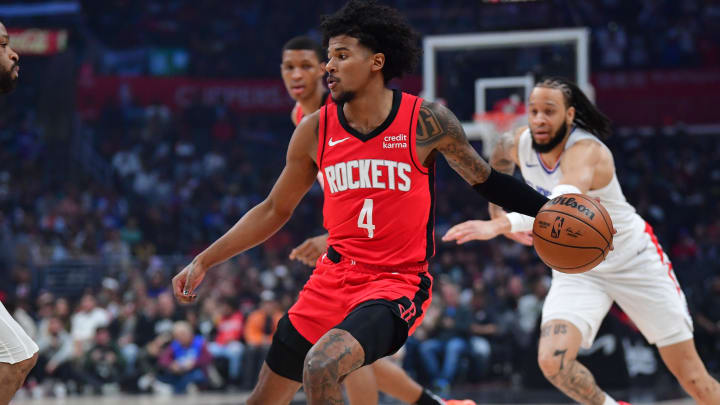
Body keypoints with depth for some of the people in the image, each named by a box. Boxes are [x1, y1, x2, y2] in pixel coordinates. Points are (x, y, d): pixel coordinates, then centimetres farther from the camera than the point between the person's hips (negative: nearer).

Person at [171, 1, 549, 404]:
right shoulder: (315, 130, 1)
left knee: (322, 367, -32)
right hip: (333, 278, 5)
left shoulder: (426, 121, -9)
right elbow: (275, 211, 13)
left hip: (398, 283, -5)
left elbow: (486, 181, 6)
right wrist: (203, 262, 9)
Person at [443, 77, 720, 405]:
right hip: (577, 270, 4)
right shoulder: (519, 144, -11)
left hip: (634, 260, -4)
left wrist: (502, 224, -67)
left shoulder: (586, 151, -31)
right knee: (552, 362, -22)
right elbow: (498, 164, 17)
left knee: (691, 377, -1)